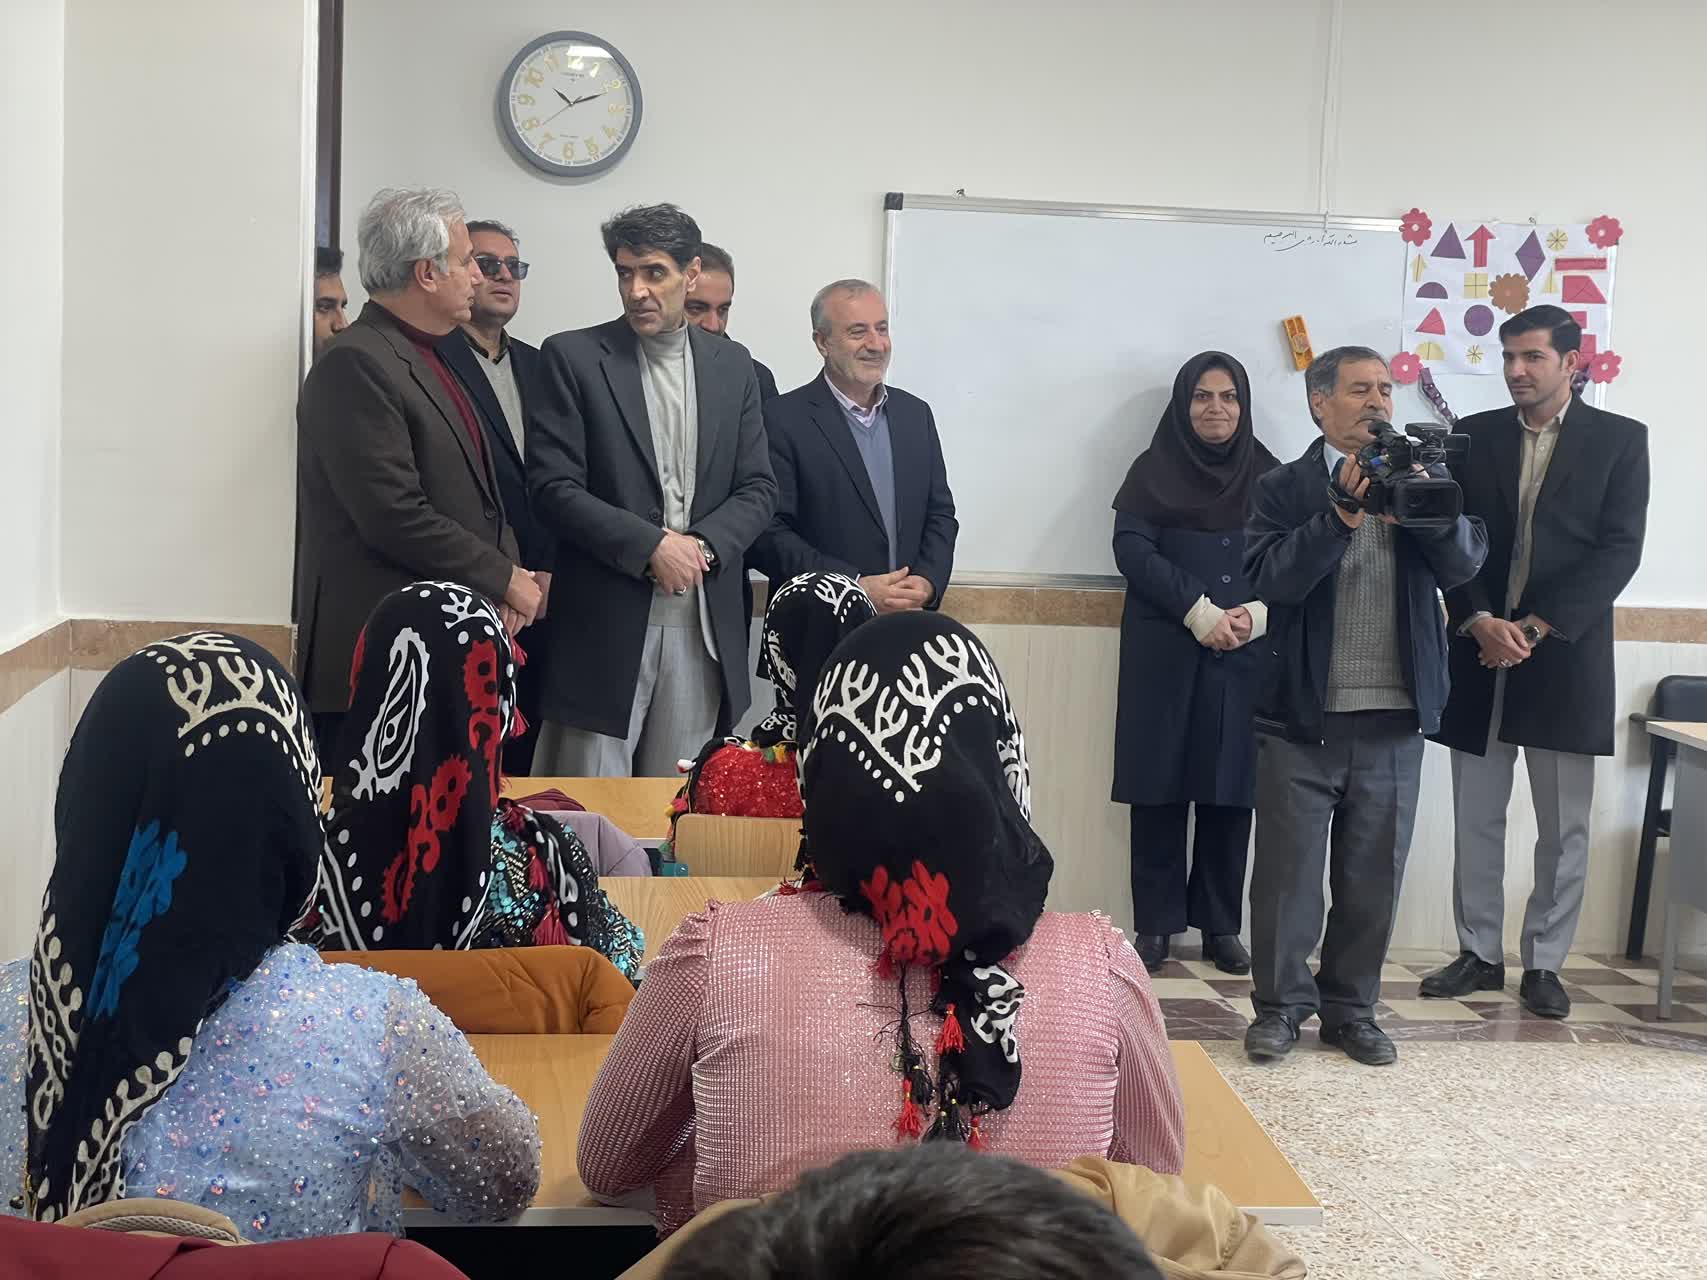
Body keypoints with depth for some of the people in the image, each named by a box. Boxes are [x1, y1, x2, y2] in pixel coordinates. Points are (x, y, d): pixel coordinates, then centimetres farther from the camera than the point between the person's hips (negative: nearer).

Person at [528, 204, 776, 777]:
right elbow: (553, 489, -6)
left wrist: (702, 544, -8)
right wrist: (651, 546, -14)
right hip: (606, 621, -3)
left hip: (702, 626, 3)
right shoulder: (573, 358, 0)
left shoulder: (733, 364, 11)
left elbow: (757, 487, 10)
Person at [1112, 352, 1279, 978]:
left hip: (1243, 654, 1)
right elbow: (1133, 549, -5)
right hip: (1164, 652, -1)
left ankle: (1220, 925, 9)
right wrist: (1199, 611, -15)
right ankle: (1156, 923, 5)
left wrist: (1257, 611, -13)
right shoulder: (1154, 470, 7)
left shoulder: (1269, 475, 12)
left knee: (1230, 786, 1)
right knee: (1160, 785, -2)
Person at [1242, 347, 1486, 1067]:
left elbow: (1464, 564, -4)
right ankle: (1281, 1005, 17)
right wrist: (1343, 513, -23)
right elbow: (1269, 577, -15)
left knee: (1374, 874, 11)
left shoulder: (1425, 479, 8)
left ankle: (1350, 1008, 24)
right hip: (1304, 718, -2)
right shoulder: (1285, 489, 0)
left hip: (1395, 720, 3)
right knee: (1288, 871, 3)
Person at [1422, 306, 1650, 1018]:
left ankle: (1544, 964, 16)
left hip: (1565, 658, -2)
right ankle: (1479, 954, 19)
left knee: (1564, 827, 4)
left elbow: (1619, 551, -7)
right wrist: (1479, 623, -12)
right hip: (1480, 653, 2)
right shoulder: (1474, 436, 8)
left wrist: (1534, 628, -15)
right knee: (1476, 819, 7)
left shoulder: (1619, 440, 1)